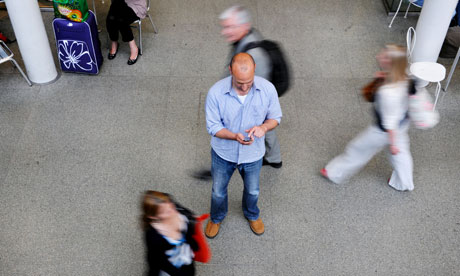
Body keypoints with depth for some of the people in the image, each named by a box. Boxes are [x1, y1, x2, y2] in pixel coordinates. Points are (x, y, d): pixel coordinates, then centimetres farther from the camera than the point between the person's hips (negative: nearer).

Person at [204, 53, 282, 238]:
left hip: (253, 153, 1)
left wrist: (264, 127, -31)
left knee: (252, 190, 27)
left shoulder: (267, 89, -24)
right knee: (218, 191, 24)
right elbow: (213, 126, -19)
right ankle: (216, 218, 57)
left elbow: (275, 117, -8)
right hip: (223, 153, -1)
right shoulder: (216, 92, -28)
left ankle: (252, 215, 61)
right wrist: (235, 136, -38)